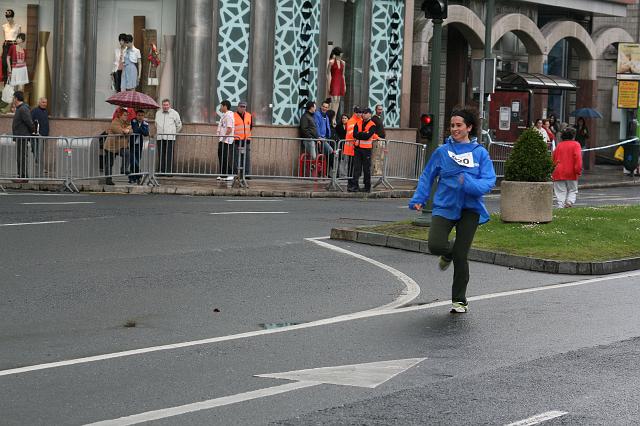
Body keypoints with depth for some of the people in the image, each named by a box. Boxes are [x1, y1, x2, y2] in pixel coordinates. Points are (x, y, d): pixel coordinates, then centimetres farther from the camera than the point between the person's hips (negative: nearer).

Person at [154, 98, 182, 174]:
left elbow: (179, 125, 13)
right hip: (160, 137, 3)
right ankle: (161, 170, 7)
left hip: (170, 137, -3)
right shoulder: (158, 113, 13)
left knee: (169, 155, -8)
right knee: (161, 155, 2)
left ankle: (169, 170, -8)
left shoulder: (174, 113, 4)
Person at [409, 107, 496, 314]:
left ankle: (459, 300, 14)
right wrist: (418, 199, 0)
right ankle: (448, 253, 21)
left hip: (469, 208, -1)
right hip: (444, 206, 1)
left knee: (460, 256, -3)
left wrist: (470, 184, -24)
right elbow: (427, 176, 10)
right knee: (436, 246, -19)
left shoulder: (480, 153, 1)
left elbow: (489, 181, -5)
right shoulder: (442, 151, 3)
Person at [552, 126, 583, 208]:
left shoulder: (559, 145, 11)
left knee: (560, 192, 4)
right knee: (572, 190, 11)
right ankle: (569, 201, -14)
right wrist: (578, 170, -12)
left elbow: (554, 158, 14)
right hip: (571, 174, -2)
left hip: (559, 173, 2)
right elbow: (578, 158, -12)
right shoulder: (575, 144, 0)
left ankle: (560, 206, -5)